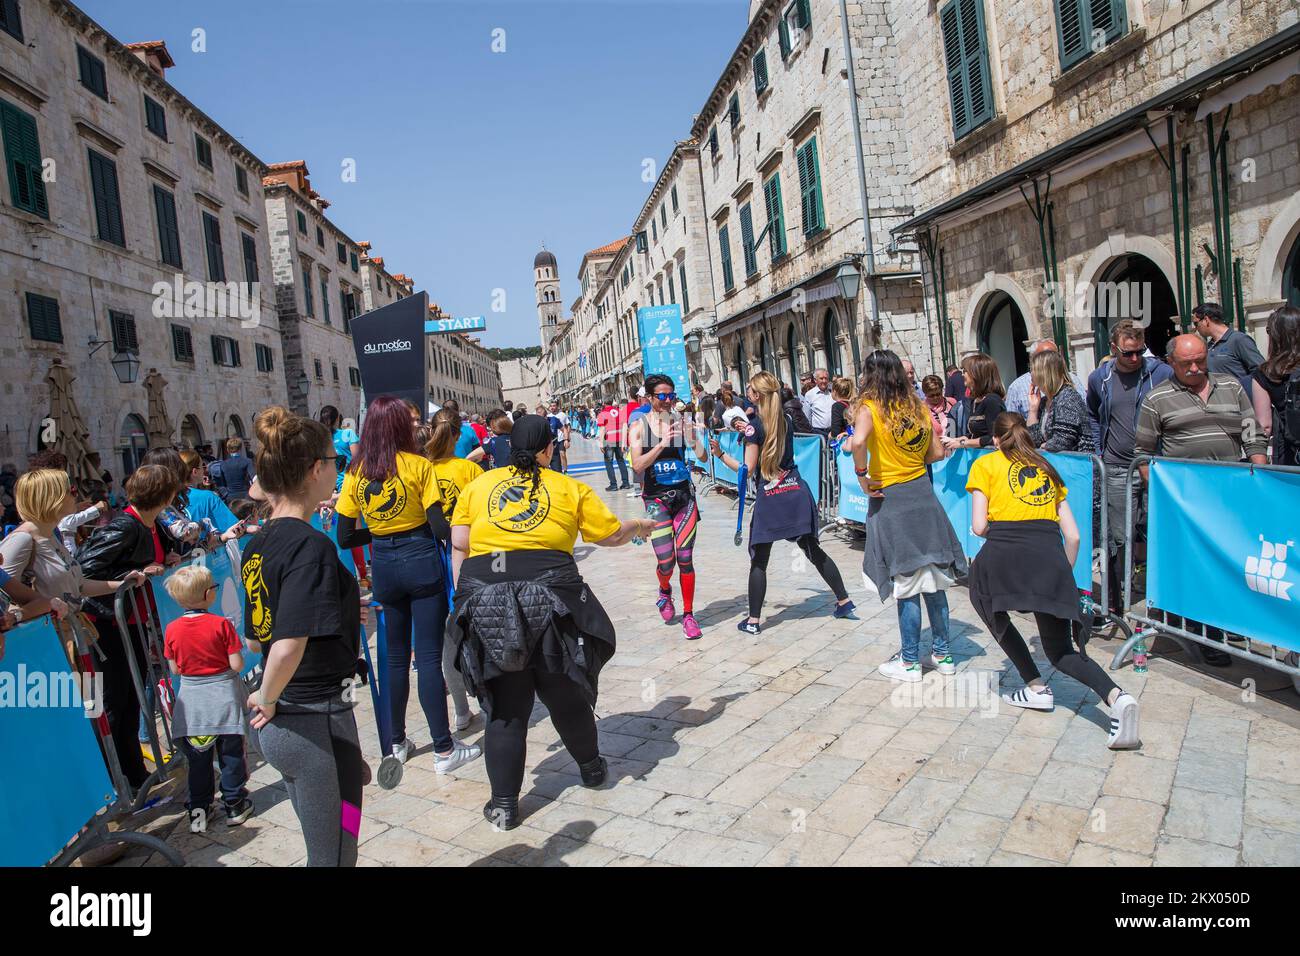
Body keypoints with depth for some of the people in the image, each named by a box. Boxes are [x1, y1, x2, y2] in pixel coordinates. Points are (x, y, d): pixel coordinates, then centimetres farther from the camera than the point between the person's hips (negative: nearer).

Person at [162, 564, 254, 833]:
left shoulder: (172, 629, -6)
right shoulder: (221, 624, -16)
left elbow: (174, 669, 1)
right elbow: (236, 664, -16)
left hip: (191, 699, 3)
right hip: (223, 697, -3)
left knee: (198, 759, 14)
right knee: (231, 755, 11)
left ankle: (198, 810, 20)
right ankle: (234, 805, 20)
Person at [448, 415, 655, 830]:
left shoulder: (478, 485, 13)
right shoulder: (569, 488, 8)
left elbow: (459, 546, 8)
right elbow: (612, 534, 13)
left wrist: (465, 599, 15)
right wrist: (640, 526, 33)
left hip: (484, 596, 2)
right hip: (550, 592, -1)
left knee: (505, 702, 11)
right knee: (565, 690, 18)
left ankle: (503, 804, 15)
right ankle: (591, 767, 39)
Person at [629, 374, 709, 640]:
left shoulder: (682, 423, -1)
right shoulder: (639, 427, -3)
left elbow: (703, 458, -4)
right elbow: (637, 465, -15)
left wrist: (696, 439, -23)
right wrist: (662, 444, -25)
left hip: (684, 497, 1)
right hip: (656, 500, -1)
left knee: (685, 559, 0)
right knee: (666, 561, -7)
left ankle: (688, 614, 14)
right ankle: (665, 590, 29)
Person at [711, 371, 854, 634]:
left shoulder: (755, 426, -10)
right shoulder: (786, 420, 8)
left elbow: (748, 469, -10)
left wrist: (721, 454, -3)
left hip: (768, 498, -6)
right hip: (796, 492, 6)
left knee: (759, 560, 3)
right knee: (813, 550, 17)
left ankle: (753, 620, 6)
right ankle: (843, 601, 24)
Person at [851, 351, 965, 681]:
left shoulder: (870, 407, -9)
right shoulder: (919, 406, 6)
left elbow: (858, 442, -29)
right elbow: (937, 453, 9)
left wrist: (862, 475, -14)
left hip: (890, 502, -5)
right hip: (923, 494, 5)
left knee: (906, 584, 2)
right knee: (933, 578, 14)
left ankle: (909, 662, 14)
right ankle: (942, 654, 25)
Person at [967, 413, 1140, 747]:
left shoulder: (986, 464, 15)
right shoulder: (1047, 469, 28)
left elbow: (979, 526, 6)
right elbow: (1072, 536, 21)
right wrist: (1065, 575, 33)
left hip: (1004, 556, -4)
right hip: (1049, 556, 4)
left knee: (988, 605, 28)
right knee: (1061, 652, 14)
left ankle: (1036, 688, 18)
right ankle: (1116, 697, -15)